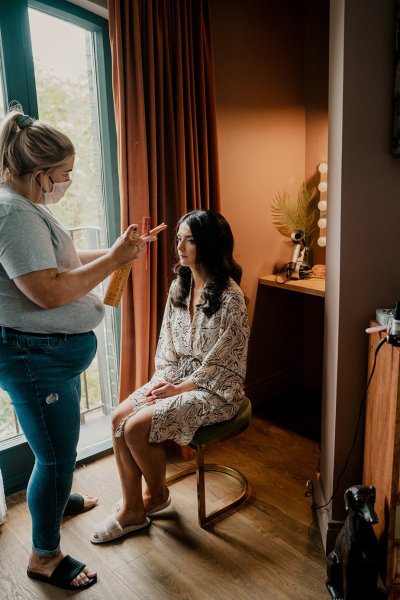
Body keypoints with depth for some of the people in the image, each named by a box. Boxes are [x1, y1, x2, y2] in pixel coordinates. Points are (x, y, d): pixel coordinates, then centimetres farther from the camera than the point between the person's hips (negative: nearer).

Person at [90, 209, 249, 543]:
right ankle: (131, 509, 5)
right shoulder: (180, 285, 4)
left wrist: (179, 389, -15)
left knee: (136, 427, -18)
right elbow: (168, 341, 9)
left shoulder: (230, 296, -20)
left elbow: (220, 361, -18)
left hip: (214, 389, -7)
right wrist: (162, 378, -5)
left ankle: (157, 493, 12)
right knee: (119, 418, -9)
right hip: (176, 378, 7)